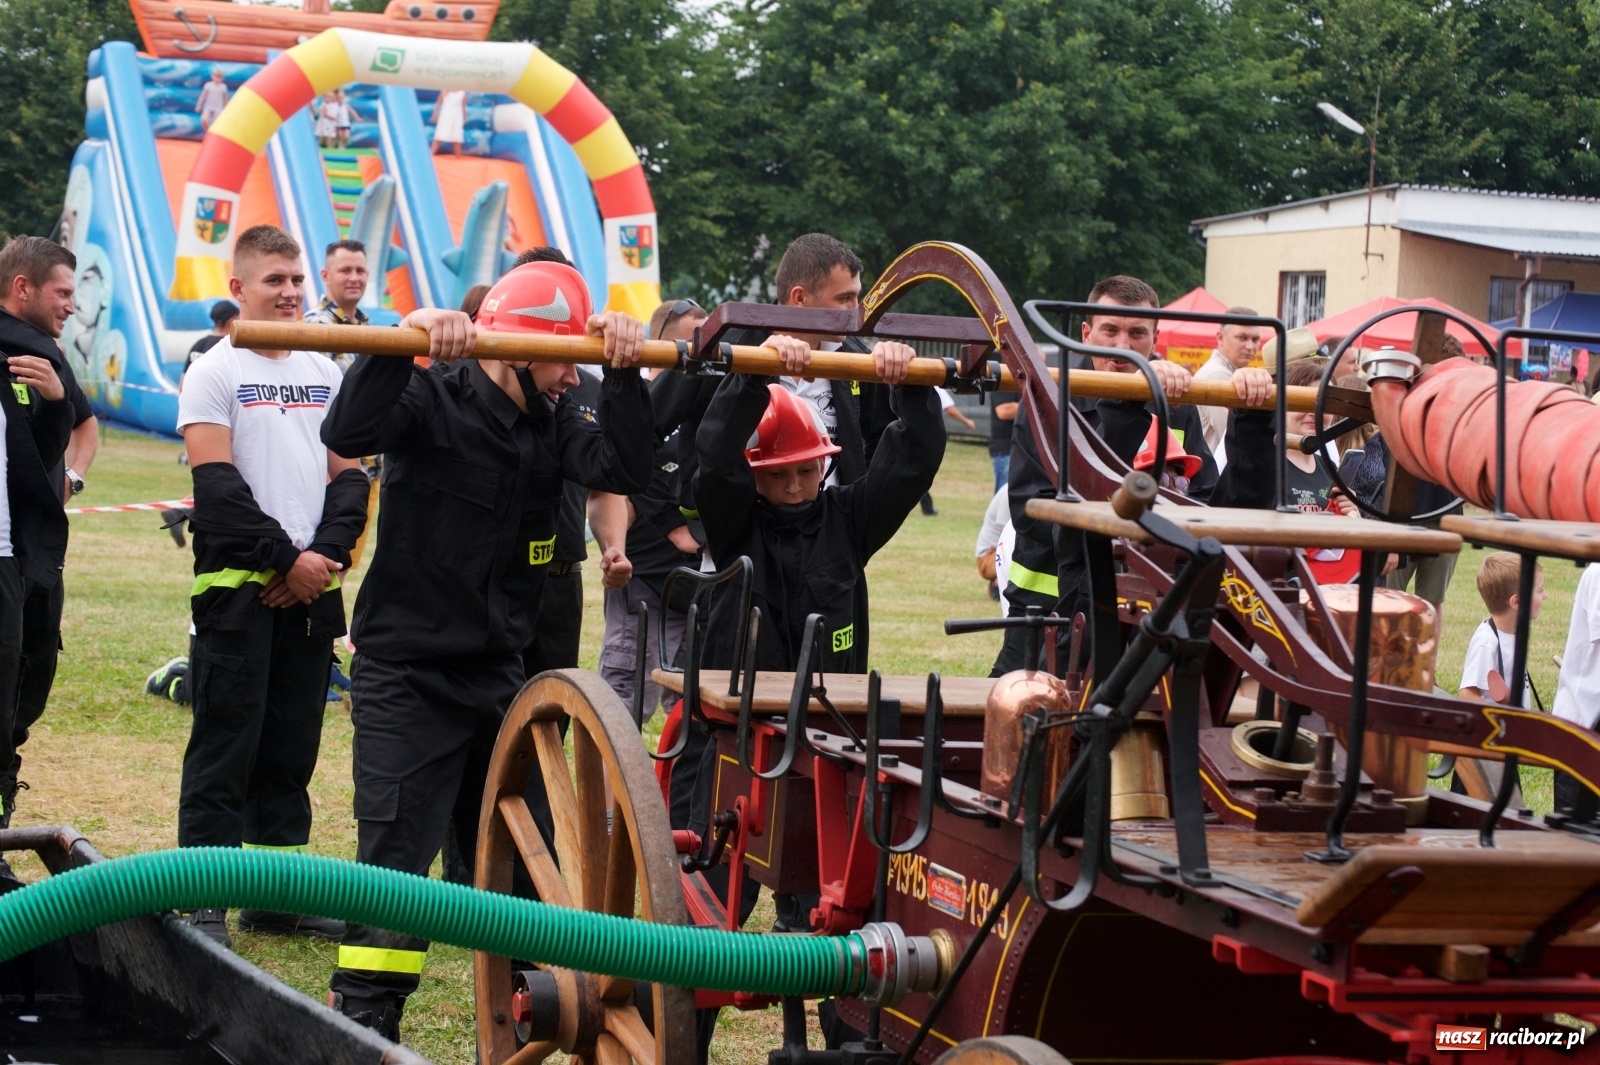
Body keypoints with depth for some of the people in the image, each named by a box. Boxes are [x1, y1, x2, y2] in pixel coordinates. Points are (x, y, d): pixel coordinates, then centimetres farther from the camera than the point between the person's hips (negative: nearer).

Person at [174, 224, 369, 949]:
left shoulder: (325, 374, 15)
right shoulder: (214, 372, -1)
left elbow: (348, 478, 11)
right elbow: (218, 486, -10)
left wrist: (325, 554, -5)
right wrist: (285, 558, -13)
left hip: (312, 587, 5)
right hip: (239, 585, -5)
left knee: (293, 746, 9)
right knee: (226, 745, -5)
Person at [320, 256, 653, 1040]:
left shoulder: (551, 421, 6)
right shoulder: (433, 399, -13)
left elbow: (623, 469, -9)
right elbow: (348, 433, -31)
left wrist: (622, 373, -20)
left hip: (497, 673, 7)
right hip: (405, 675, -7)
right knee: (396, 859, -9)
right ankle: (359, 1027, -1)